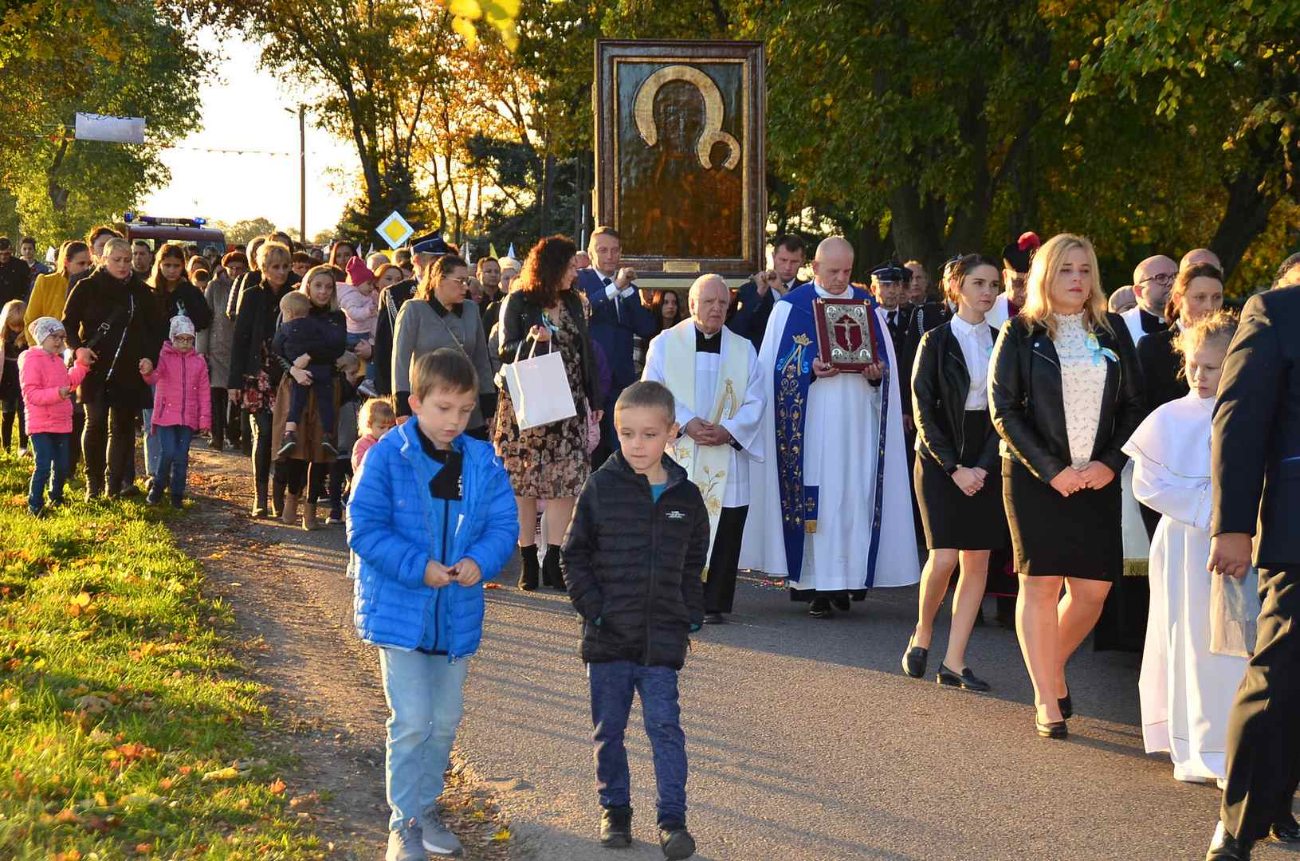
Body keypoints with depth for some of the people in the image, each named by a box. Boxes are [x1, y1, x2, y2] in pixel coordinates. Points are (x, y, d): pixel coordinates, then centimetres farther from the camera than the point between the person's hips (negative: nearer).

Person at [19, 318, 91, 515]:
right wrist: (57, 393, -34)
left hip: (61, 423, 8)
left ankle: (56, 499, 32)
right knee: (43, 466, -12)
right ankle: (34, 505, -5)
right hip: (41, 426, -8)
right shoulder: (32, 360, -14)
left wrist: (82, 366, 12)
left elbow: (69, 383, 22)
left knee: (62, 466, 13)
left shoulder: (58, 361, 14)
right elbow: (31, 394, -21)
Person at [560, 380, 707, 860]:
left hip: (662, 636, 0)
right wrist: (592, 607, -7)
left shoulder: (686, 496, 4)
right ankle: (614, 810, 23)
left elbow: (694, 564, 15)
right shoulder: (600, 488, -3)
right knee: (608, 729, 9)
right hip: (608, 636, 0)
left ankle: (672, 818, 2)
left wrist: (691, 617, 7)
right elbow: (574, 556, 2)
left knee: (664, 725, -4)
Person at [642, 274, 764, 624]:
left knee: (724, 528, -3)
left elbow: (755, 402, 6)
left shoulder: (743, 350, 12)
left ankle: (714, 603, 3)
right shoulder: (665, 343, 7)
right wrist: (686, 423, -16)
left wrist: (728, 431, -11)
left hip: (726, 457, 2)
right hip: (678, 455, -1)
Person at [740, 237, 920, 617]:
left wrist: (878, 374, -8)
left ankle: (845, 578, 6)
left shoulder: (867, 306, 12)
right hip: (809, 425, -3)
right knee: (813, 497, -7)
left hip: (856, 425, 3)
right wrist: (810, 370, -17)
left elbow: (888, 363, 14)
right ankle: (815, 585, -4)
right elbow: (776, 367, 0)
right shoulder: (791, 307, 4)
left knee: (854, 497, -2)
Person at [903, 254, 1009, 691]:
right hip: (941, 459, -4)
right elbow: (924, 412, -6)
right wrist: (954, 467, -13)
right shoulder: (936, 341, -3)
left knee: (978, 560, -1)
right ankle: (922, 635, 12)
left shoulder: (1000, 342, 9)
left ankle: (954, 662, 3)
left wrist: (984, 466, -6)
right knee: (945, 556, -14)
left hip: (985, 461, 4)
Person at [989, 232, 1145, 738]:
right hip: (1035, 478, -3)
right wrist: (1051, 470, -12)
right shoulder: (1021, 334, 1)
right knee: (1041, 582, -4)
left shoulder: (1112, 332, 10)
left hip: (1098, 479, 3)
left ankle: (1052, 666, 26)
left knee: (1092, 588, 0)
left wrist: (1112, 462, -6)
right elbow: (1004, 411, -4)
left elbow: (1135, 405, 10)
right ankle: (1046, 701, 3)